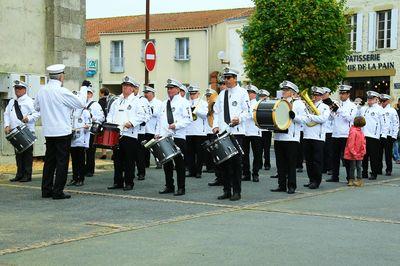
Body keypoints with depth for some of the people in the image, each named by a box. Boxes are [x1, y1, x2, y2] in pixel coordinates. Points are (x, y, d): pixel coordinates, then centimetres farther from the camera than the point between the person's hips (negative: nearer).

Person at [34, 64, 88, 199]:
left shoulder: (42, 91, 2)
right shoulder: (62, 92, -16)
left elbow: (37, 107, 17)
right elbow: (81, 103, -9)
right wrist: (84, 88, 3)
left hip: (48, 131, 6)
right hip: (63, 131, -6)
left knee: (49, 160, 14)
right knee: (62, 161, 0)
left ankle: (46, 190, 18)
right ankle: (58, 192, 1)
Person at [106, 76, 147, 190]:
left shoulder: (136, 101, 0)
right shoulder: (117, 101, 18)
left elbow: (142, 116, -7)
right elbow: (110, 114, 21)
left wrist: (132, 122, -18)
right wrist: (110, 123, 3)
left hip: (130, 134, -5)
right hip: (116, 134, 5)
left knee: (129, 161, -1)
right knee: (117, 159, 9)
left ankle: (129, 183, 6)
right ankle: (118, 182, 16)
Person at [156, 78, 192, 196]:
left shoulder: (183, 102, -1)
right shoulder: (164, 103, 20)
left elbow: (188, 119, -9)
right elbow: (160, 119, 24)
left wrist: (176, 125, -20)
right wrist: (157, 133, 13)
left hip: (178, 137, -6)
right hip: (164, 137, 7)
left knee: (179, 163, -3)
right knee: (166, 162, 9)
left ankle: (181, 188, 3)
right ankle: (169, 186, 19)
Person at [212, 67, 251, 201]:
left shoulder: (242, 92, 2)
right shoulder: (222, 94, 17)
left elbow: (248, 112, -3)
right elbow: (216, 111, 18)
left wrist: (239, 119, -21)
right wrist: (216, 125, 3)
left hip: (236, 132, -5)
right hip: (222, 133, 5)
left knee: (236, 162, -3)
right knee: (224, 162, 6)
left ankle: (237, 192, 3)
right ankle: (227, 191, 14)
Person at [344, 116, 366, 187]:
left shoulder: (361, 132, 11)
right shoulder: (353, 131, -14)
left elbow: (363, 142, 15)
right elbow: (350, 144, -18)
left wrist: (363, 152, 4)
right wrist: (353, 153, -17)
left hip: (359, 154, 7)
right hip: (353, 154, -7)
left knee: (359, 167, 10)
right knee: (352, 167, 3)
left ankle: (359, 180, 15)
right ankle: (351, 180, 12)